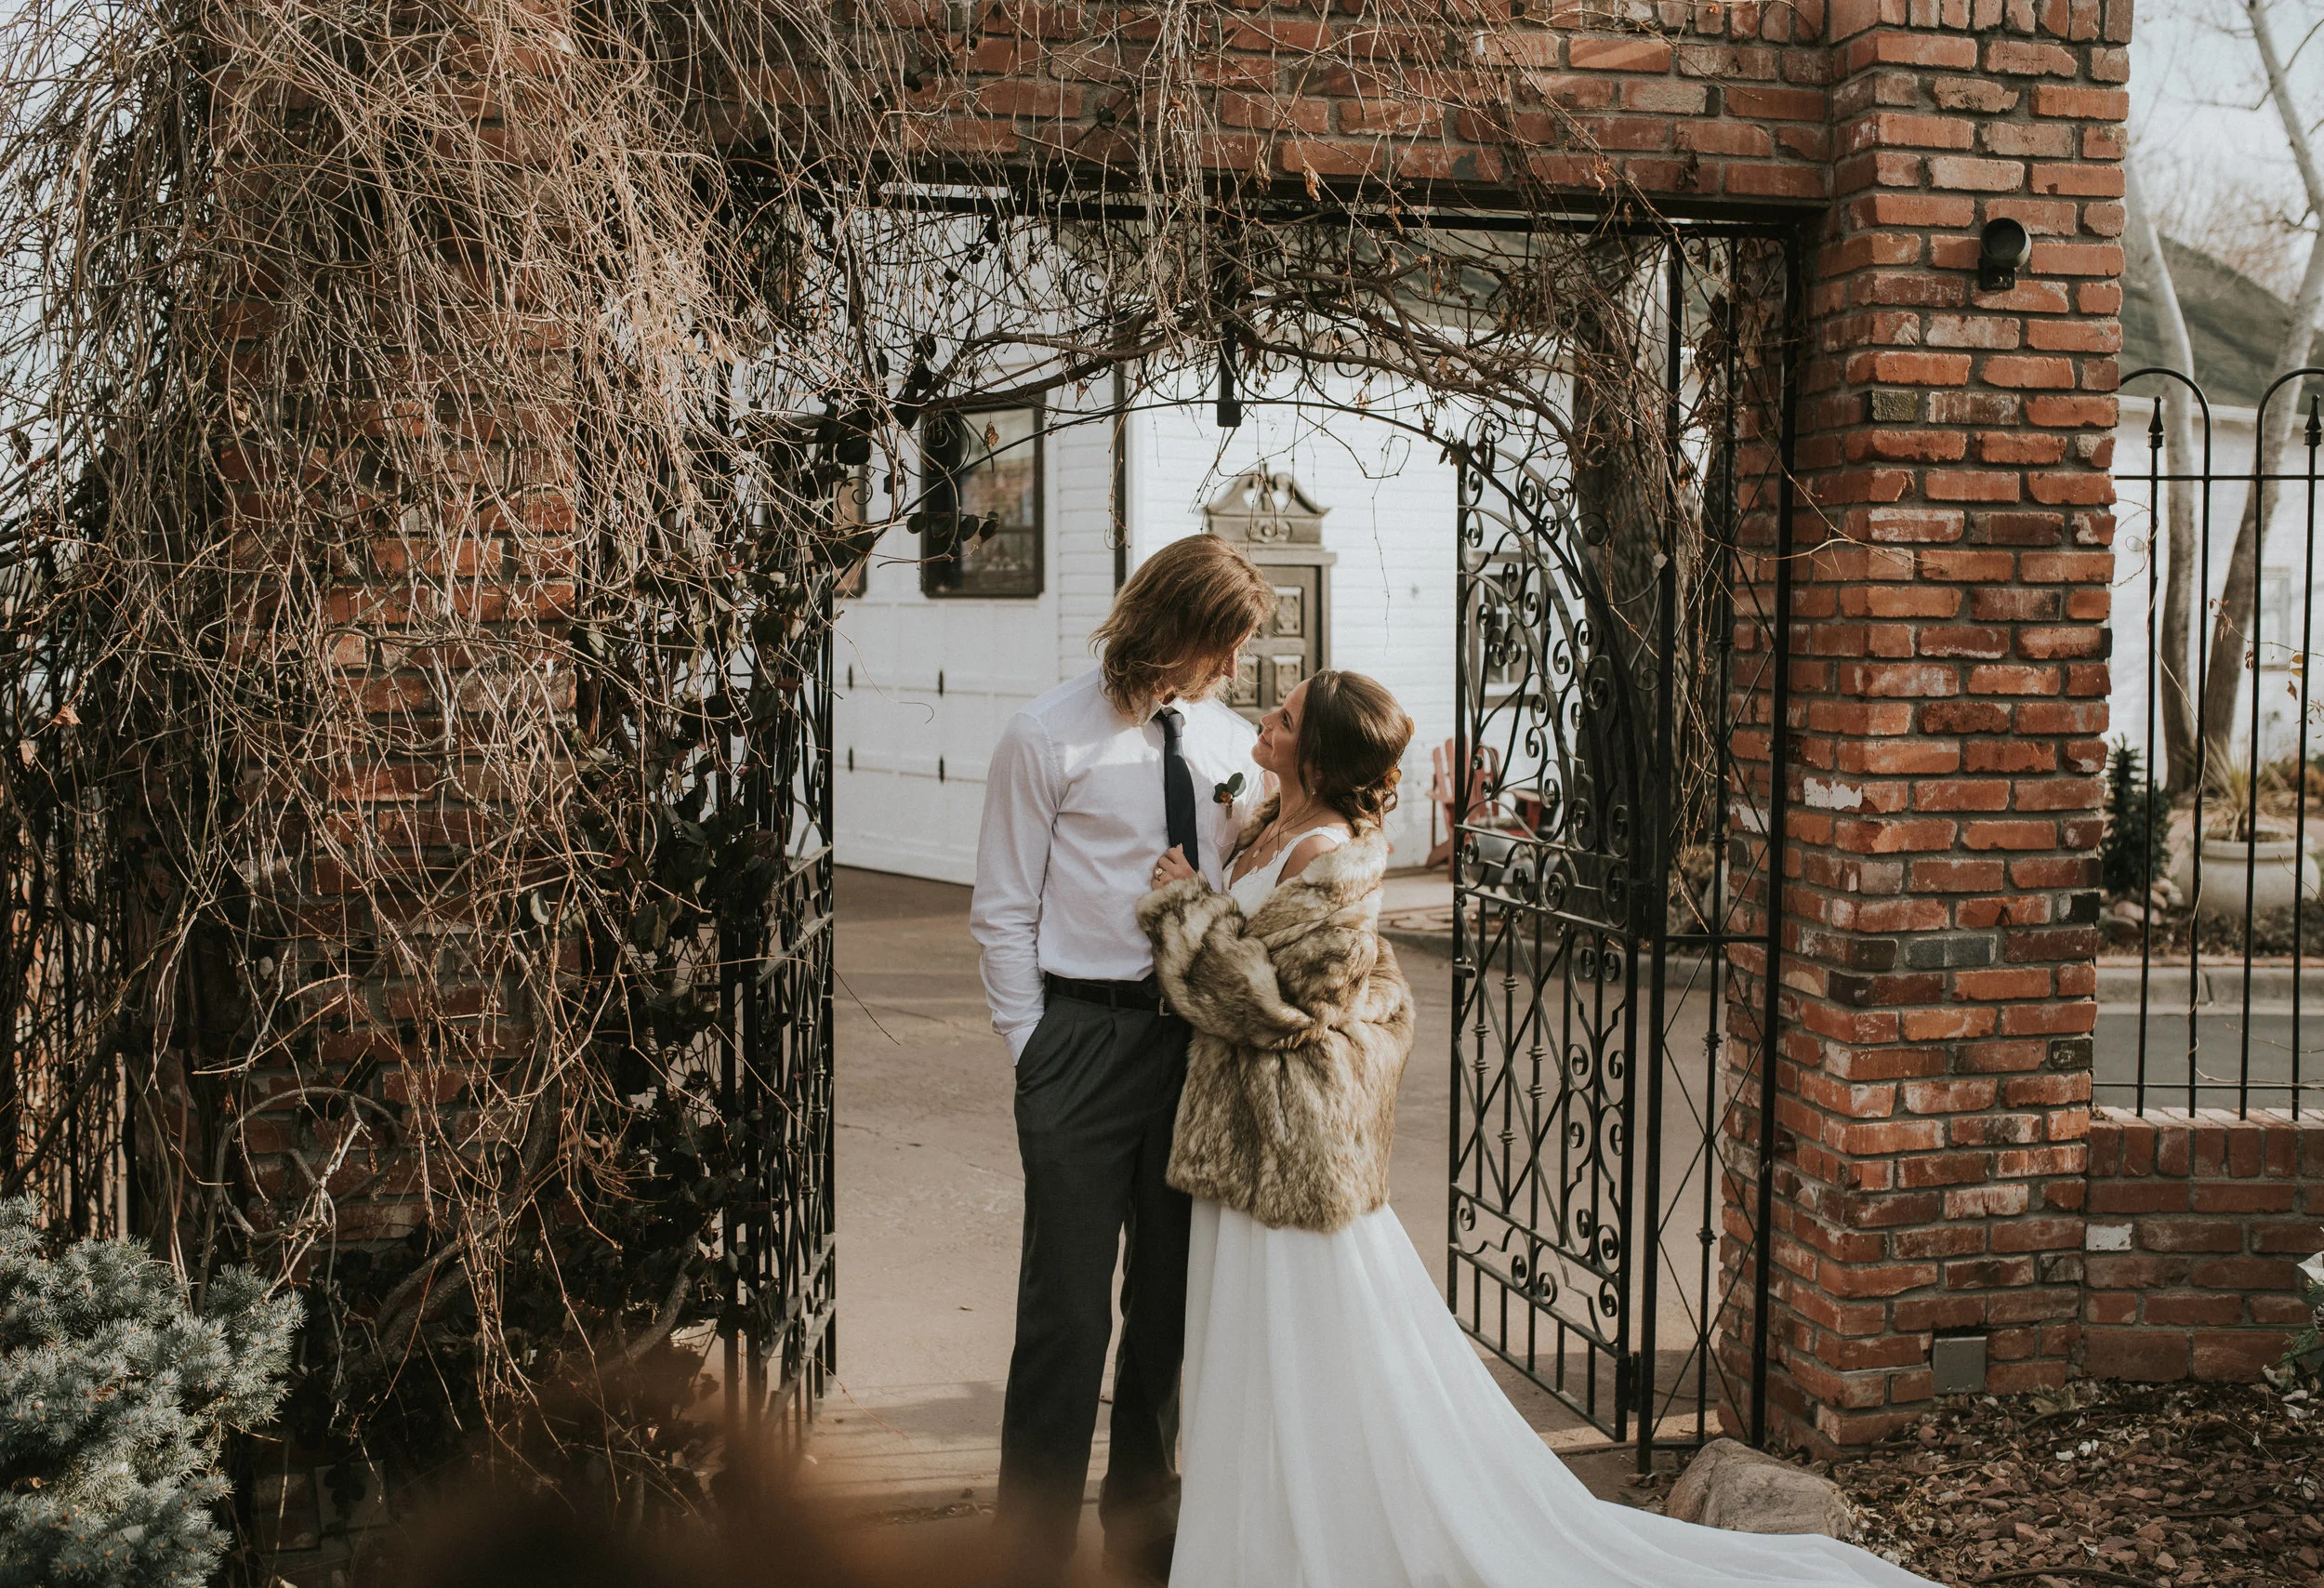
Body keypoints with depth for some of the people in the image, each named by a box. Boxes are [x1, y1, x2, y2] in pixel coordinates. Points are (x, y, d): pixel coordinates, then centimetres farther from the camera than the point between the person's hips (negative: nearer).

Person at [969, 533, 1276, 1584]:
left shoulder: (1227, 742, 8)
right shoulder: (1047, 739, -7)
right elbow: (1003, 913, -4)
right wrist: (1037, 1054, -7)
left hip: (1198, 1037, 5)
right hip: (1085, 1034, -5)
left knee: (1172, 1293, 16)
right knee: (1067, 1305, 1)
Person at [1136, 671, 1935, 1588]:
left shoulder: (1327, 861, -23)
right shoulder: (1274, 828, 6)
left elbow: (1262, 996, -24)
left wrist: (1185, 902, -15)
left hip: (1293, 1133, -10)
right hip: (1250, 1127, 10)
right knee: (1274, 1358, 20)